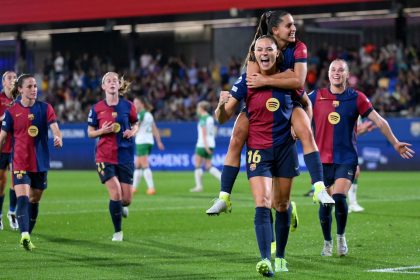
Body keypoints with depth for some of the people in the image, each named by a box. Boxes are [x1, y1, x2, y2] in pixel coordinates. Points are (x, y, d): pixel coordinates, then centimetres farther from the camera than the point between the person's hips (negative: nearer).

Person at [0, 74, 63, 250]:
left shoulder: (45, 108, 2)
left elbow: (54, 127, -10)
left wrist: (58, 138, -32)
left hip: (40, 163, 3)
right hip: (20, 162, -3)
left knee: (34, 201, 12)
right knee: (22, 199, -19)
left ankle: (27, 237, 25)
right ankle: (24, 235, -32)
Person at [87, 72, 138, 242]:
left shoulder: (128, 106, 1)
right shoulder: (97, 108, -1)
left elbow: (135, 124, 16)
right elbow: (90, 133, 6)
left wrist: (133, 131, -7)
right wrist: (102, 131, -15)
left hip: (125, 156, 2)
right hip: (104, 156, -1)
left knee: (126, 199, 0)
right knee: (115, 193, -14)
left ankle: (122, 207, 40)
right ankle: (117, 231, 6)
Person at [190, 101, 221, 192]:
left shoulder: (202, 118, -10)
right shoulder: (211, 118, 14)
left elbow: (204, 132, -17)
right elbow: (214, 131, 18)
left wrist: (206, 145, -22)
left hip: (203, 144, -8)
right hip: (211, 143, 8)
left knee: (198, 165, 3)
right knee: (208, 167, 8)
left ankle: (199, 186, 3)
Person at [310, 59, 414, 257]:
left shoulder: (356, 98, 1)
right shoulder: (316, 97, 3)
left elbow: (379, 121, 5)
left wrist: (395, 143, 6)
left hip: (346, 159, -1)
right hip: (322, 159, 1)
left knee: (339, 197, -19)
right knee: (325, 203, 2)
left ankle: (341, 236, 6)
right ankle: (327, 242, 25)